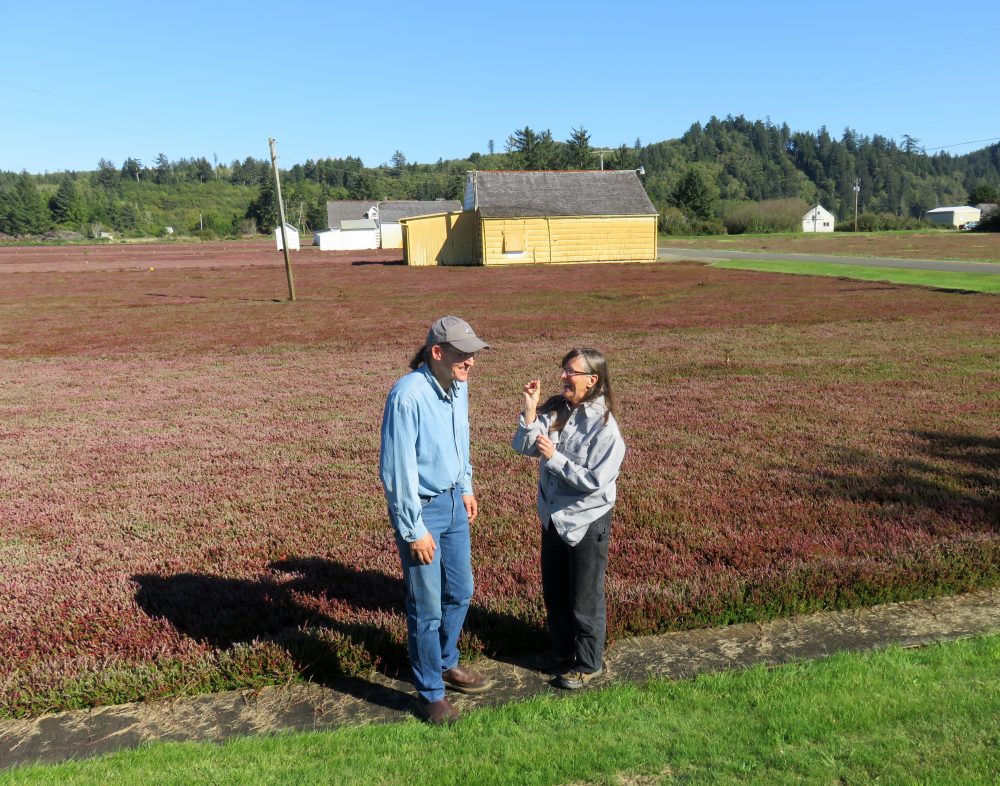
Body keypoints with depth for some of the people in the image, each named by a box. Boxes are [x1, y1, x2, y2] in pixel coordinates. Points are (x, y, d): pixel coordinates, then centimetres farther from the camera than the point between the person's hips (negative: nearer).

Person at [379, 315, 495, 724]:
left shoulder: (458, 387, -1)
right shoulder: (408, 395, -26)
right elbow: (397, 470, -23)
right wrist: (414, 530, -19)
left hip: (453, 502, 8)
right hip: (421, 508, -8)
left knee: (459, 592, 20)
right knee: (427, 608, 4)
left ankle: (447, 664, 43)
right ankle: (431, 693, 24)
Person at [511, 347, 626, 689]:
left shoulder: (604, 426, -21)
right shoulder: (555, 410, -4)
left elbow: (595, 481, -23)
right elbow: (523, 446, -8)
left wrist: (554, 457, -23)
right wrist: (530, 408, -19)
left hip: (586, 522, -6)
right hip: (554, 517, 6)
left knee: (585, 598, 11)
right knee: (554, 592, 22)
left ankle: (588, 663, 33)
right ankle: (563, 650, 44)